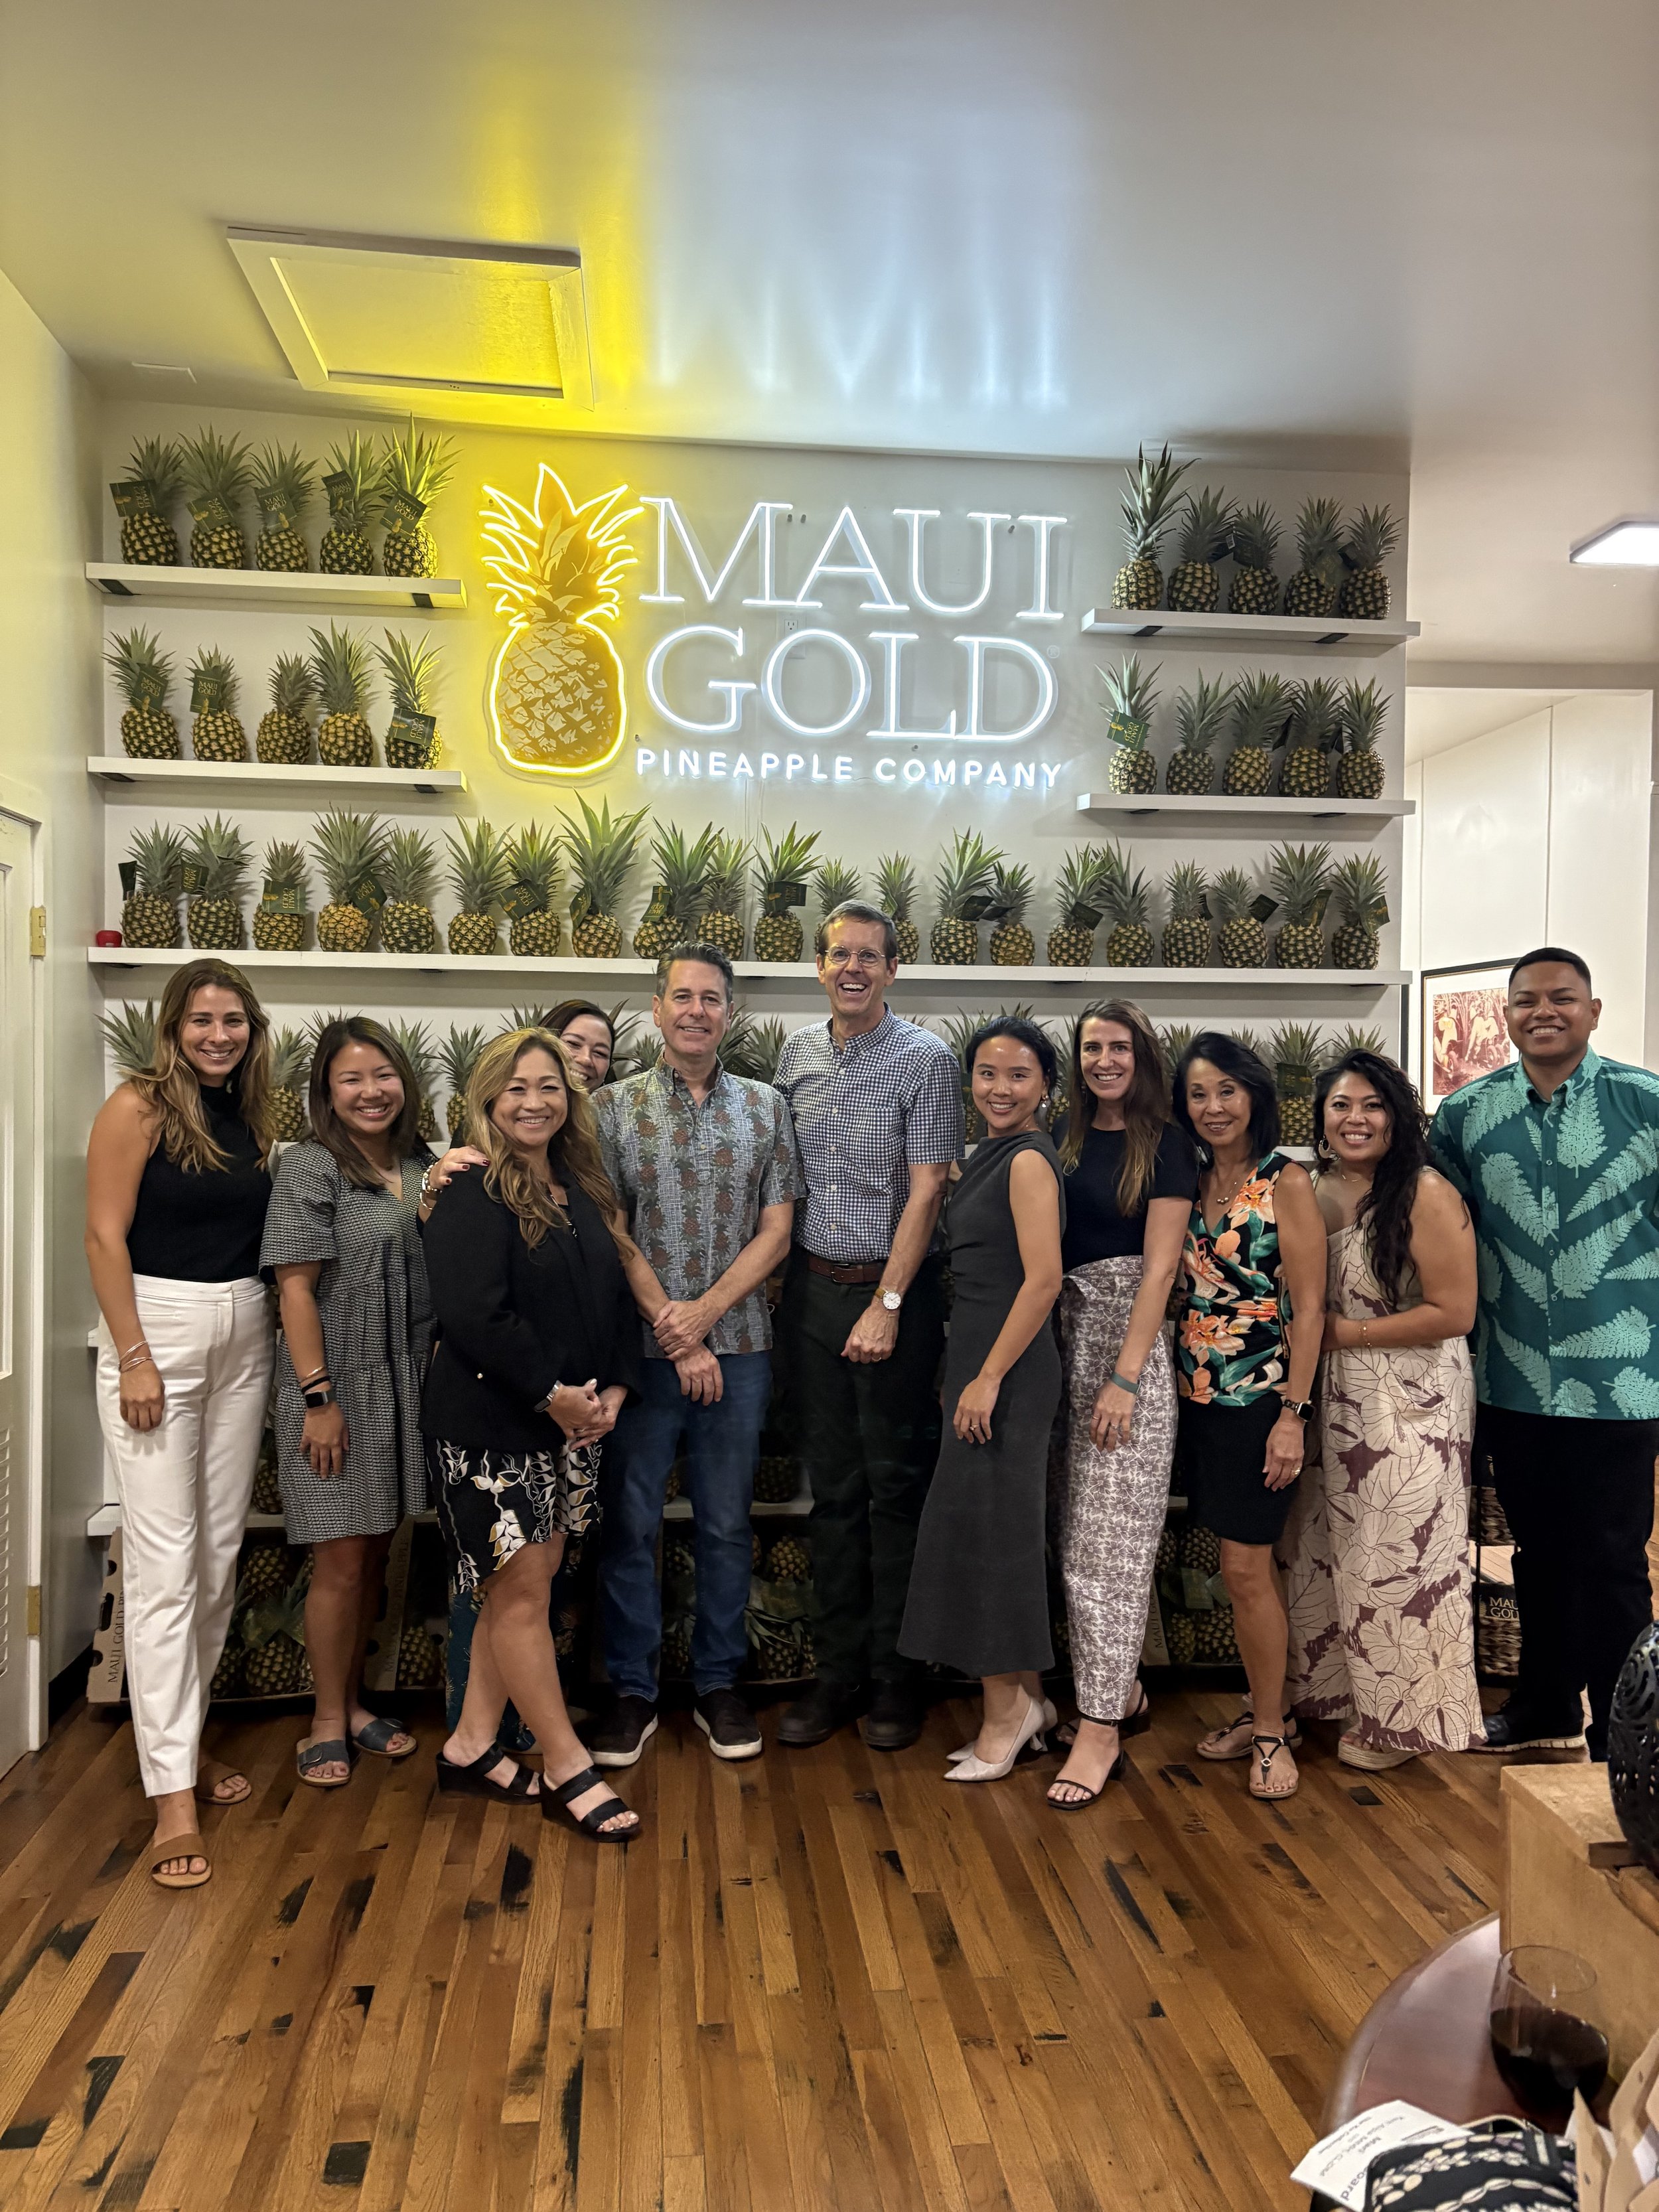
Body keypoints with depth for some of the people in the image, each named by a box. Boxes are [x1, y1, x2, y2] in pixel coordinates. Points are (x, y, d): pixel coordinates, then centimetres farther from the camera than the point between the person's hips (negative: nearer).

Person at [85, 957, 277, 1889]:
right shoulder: (139, 1106, -7)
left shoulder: (256, 1120, 10)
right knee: (165, 1560, -6)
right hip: (157, 1329, -6)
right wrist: (135, 1356, -14)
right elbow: (106, 1234, -10)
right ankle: (174, 1794, -1)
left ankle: (185, 1734, 27)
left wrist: (275, 1329, 5)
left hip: (244, 1337, 6)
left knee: (222, 1550, 10)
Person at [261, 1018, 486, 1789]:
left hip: (405, 1389, 5)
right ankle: (327, 1723, 18)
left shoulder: (426, 1168, 8)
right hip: (338, 1386, -5)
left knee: (374, 1555, 14)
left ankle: (354, 1705, 29)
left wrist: (437, 1197, -10)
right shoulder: (309, 1167, -7)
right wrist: (319, 1397, -16)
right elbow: (295, 1288, -12)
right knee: (340, 1561, 2)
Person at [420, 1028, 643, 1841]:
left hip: (569, 1421, 8)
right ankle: (567, 1771, 11)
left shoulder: (582, 1192, 10)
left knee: (524, 1584, 13)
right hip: (489, 1422, -8)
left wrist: (612, 1388, 0)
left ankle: (472, 1746, 28)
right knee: (521, 1587, 0)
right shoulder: (471, 1196, -13)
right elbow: (473, 1316, -22)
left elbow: (613, 1294, 14)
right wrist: (552, 1394, -17)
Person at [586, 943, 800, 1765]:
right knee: (629, 1523, 5)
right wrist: (672, 1335, -10)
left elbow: (774, 1233, 2)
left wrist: (701, 1315, -10)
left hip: (737, 1347, 2)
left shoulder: (765, 1107, 6)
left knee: (726, 1524, 11)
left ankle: (719, 1684, 25)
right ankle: (631, 1692, 20)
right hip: (641, 1349, -1)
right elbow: (612, 1235, -4)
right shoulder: (614, 1107, 1)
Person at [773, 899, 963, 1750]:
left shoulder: (926, 1059, -8)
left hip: (894, 1294, -4)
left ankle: (897, 1678, 17)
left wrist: (886, 1304, -15)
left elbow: (925, 1192, -11)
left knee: (895, 1486, 4)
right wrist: (778, 1277, 7)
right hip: (812, 1291, 5)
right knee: (832, 1487, 10)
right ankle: (837, 1671, 20)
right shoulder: (798, 1052, 8)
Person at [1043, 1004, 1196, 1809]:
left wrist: (1124, 1377, -17)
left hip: (1129, 1338, -5)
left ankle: (1100, 1730, 3)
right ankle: (1123, 1688, 26)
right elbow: (1044, 1251, 10)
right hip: (1063, 1337, 6)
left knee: (1110, 1537, -4)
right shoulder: (1066, 1137, 10)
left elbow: (1159, 1265, -11)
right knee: (1077, 1529, 10)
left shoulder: (1166, 1146, -5)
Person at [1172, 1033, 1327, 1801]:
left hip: (1260, 1395, -5)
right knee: (1243, 1565, 14)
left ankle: (1271, 1731, 13)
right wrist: (1179, 1381, 3)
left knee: (1245, 1566, -3)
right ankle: (1265, 1709, 28)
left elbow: (1308, 1306, -11)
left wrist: (1293, 1413, -15)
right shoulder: (1191, 1183, 8)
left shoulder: (1285, 1182, -9)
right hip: (1201, 1392, 6)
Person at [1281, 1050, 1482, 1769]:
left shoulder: (1425, 1194, -15)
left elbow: (1453, 1313, -19)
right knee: (1330, 1552, 13)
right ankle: (1348, 1695, 32)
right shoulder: (1317, 1193, 6)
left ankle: (1404, 1721, 25)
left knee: (1398, 1559, 6)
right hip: (1338, 1402, 6)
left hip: (1414, 1404, -6)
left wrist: (1345, 1332, -16)